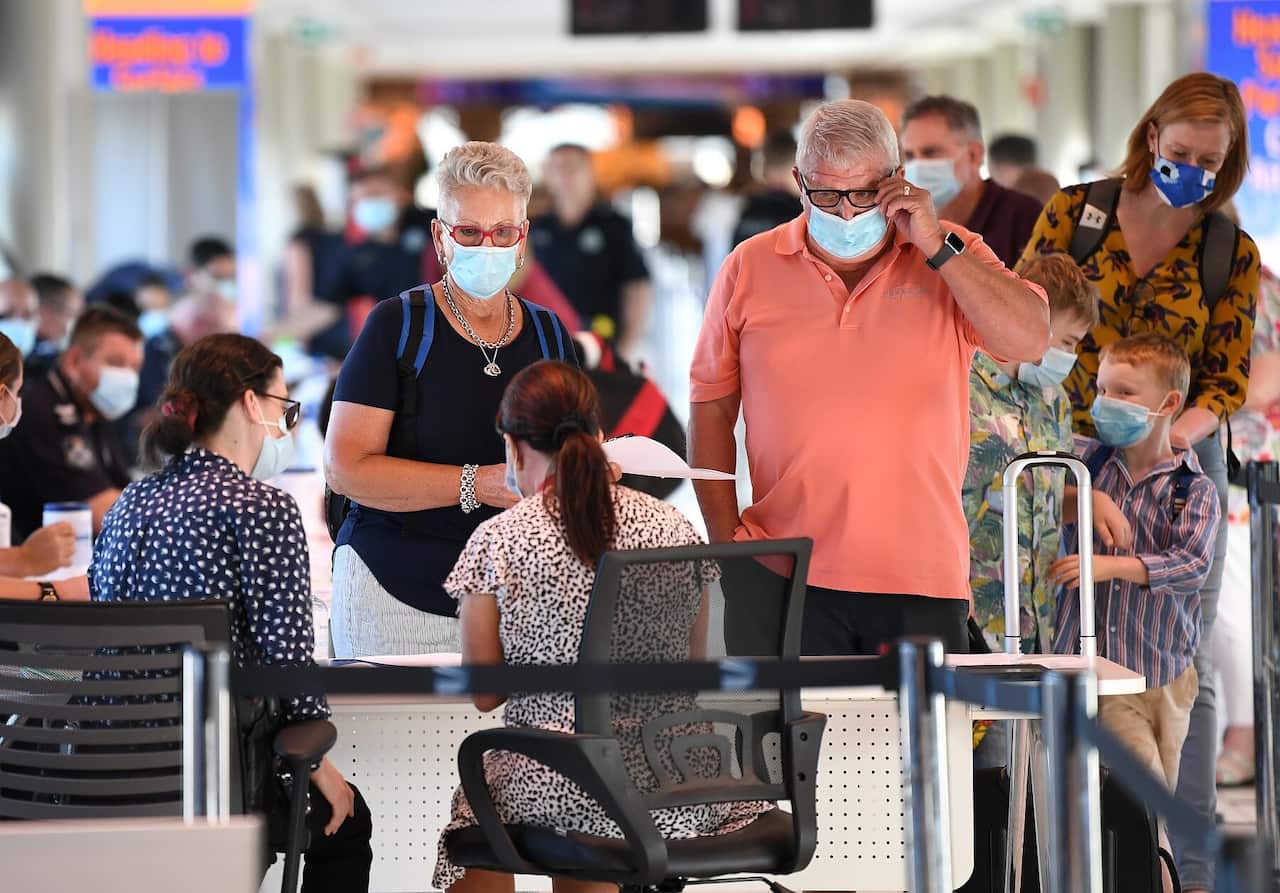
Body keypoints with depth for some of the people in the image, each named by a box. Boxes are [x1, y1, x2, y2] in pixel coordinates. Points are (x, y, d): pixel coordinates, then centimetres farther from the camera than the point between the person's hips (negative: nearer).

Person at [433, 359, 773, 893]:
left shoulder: (496, 544, -8)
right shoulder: (675, 530, 1)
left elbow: (485, 693, 0)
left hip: (558, 796, -4)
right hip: (675, 790, 4)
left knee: (473, 804, 28)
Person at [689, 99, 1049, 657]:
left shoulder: (949, 256, 7)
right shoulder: (750, 269, 8)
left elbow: (1031, 341, -8)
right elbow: (710, 410, 12)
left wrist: (936, 247, -9)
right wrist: (725, 535, 2)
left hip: (922, 575, 0)